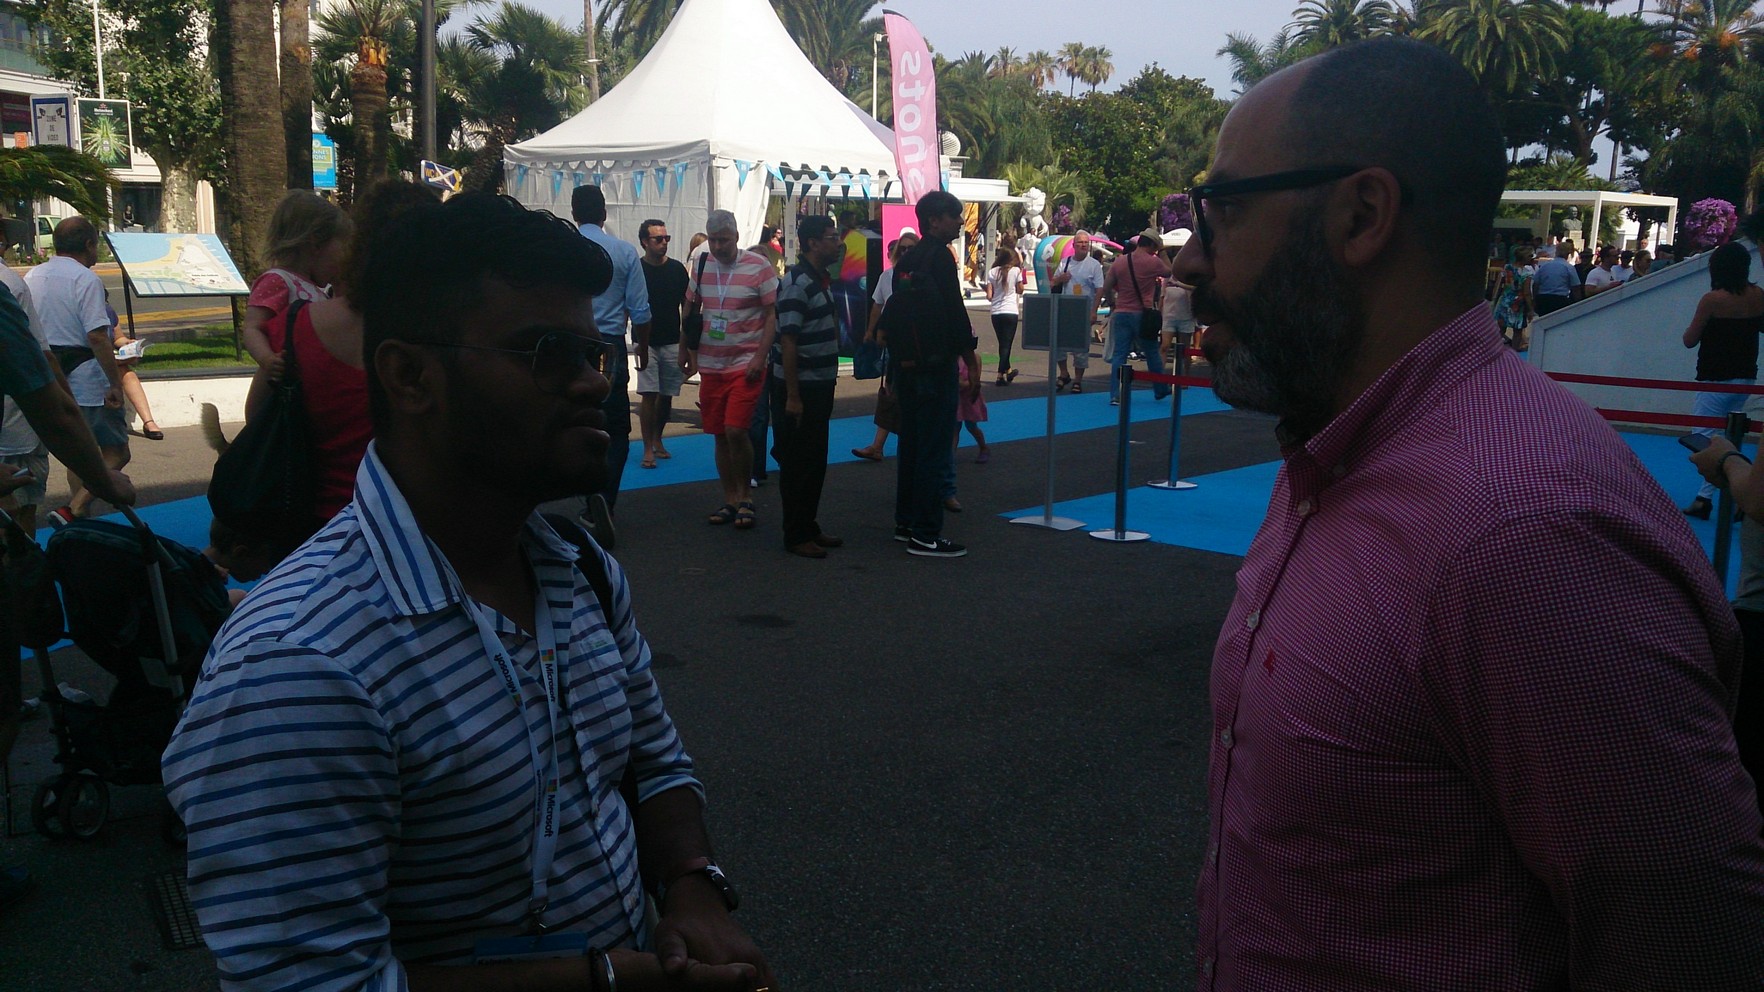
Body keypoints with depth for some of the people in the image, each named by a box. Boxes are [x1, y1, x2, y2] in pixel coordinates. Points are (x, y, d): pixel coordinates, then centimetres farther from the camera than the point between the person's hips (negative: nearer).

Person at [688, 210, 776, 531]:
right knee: (720, 434, 7)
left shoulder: (759, 267, -6)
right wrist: (691, 353, 7)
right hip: (710, 365, 5)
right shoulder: (702, 267, 7)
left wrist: (760, 358, -13)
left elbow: (772, 315, -5)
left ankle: (745, 497, 4)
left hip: (746, 363, -5)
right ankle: (730, 499, 18)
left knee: (735, 430, -14)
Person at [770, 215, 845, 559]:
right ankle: (796, 536, 7)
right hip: (799, 387, -9)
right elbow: (788, 342, -21)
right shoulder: (796, 283, -17)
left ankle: (810, 527, 26)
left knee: (816, 462, 15)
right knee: (798, 463, -1)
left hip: (821, 385, 9)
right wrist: (792, 396, -22)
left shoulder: (822, 279, 13)